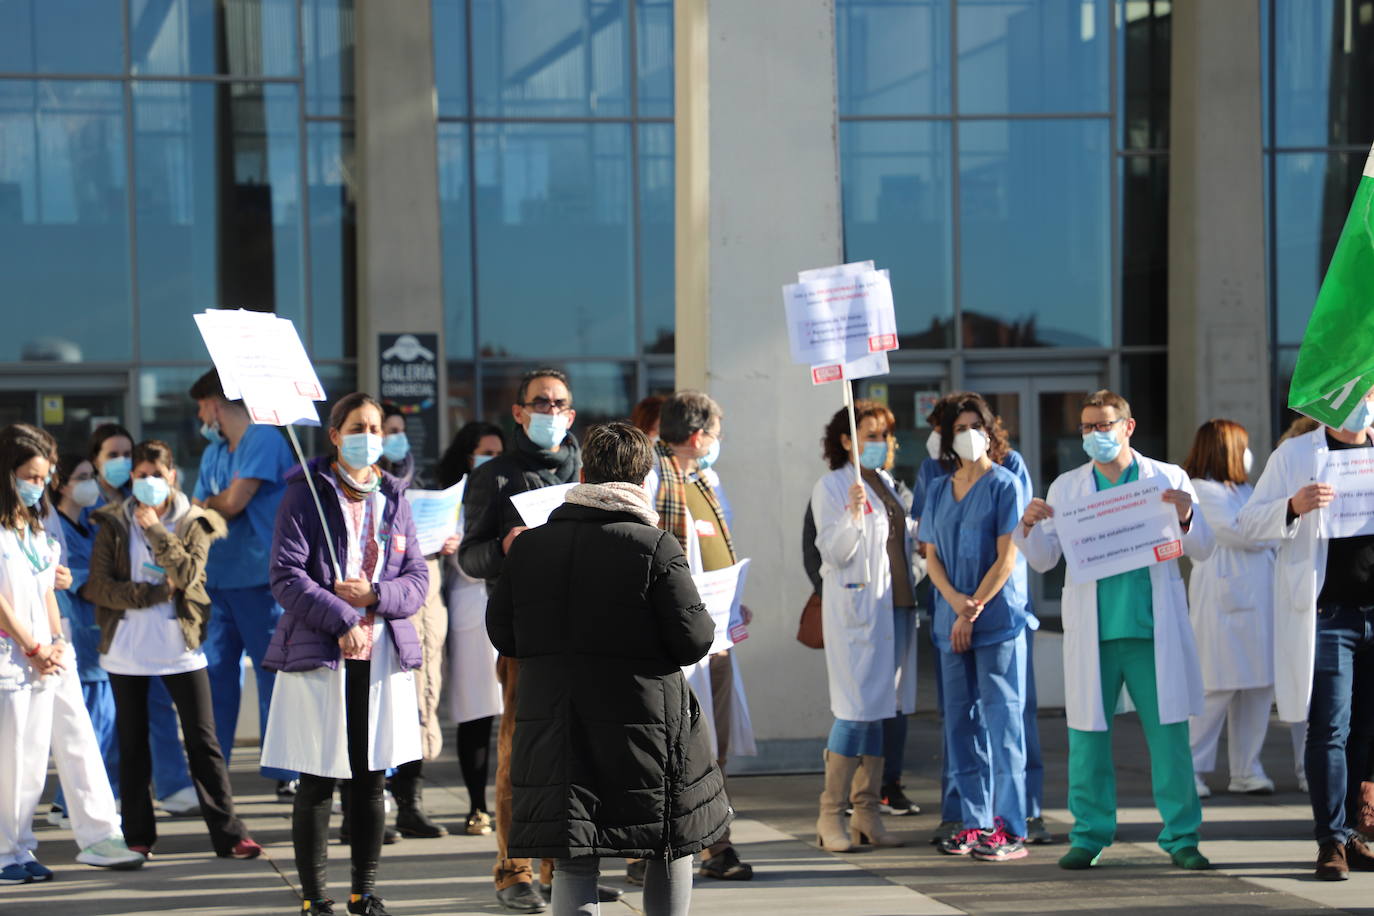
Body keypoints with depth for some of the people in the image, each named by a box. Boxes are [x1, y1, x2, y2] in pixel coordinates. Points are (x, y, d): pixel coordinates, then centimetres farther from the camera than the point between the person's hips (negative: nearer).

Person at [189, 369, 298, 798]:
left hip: (259, 575, -8)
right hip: (218, 578, 8)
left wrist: (207, 505, 5)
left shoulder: (263, 440, -8)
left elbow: (233, 502, -14)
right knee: (216, 675, 7)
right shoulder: (213, 452, 19)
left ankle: (285, 775, -1)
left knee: (274, 673, -3)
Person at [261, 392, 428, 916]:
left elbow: (418, 579, 10)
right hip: (318, 655, -4)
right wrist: (343, 622, -17)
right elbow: (286, 577, -9)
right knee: (317, 781, -1)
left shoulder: (393, 500, 12)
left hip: (384, 656, 4)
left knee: (371, 779, 7)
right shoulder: (305, 495, -2)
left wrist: (374, 593, -10)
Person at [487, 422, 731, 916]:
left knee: (574, 860, 4)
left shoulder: (528, 546, 2)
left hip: (554, 727, 3)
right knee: (671, 848, 15)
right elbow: (692, 640, -10)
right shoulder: (657, 548, -10)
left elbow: (501, 634, 7)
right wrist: (709, 622, 12)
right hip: (645, 723, -3)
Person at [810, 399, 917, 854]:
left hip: (895, 606, 7)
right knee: (856, 710, -11)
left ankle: (866, 812, 11)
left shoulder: (887, 485, 18)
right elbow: (833, 552, -14)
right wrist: (852, 515, -28)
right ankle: (830, 815, -6)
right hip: (856, 608, -7)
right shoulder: (831, 487, -4)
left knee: (880, 711, 7)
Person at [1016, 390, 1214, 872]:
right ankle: (1089, 836, 10)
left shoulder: (1168, 479, 8)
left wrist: (1185, 517, -15)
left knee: (1169, 733, -1)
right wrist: (1029, 528, -12)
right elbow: (1044, 560, 8)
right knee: (1087, 737, 2)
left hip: (1154, 630, -1)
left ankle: (1181, 837, 5)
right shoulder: (1066, 487, 11)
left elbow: (1203, 550, 6)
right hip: (1092, 631, 1)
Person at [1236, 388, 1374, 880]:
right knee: (1329, 730, -5)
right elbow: (1248, 522, 1)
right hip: (1326, 614, -4)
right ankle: (1332, 841, -2)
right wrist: (1293, 507, -19)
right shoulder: (1295, 455, 4)